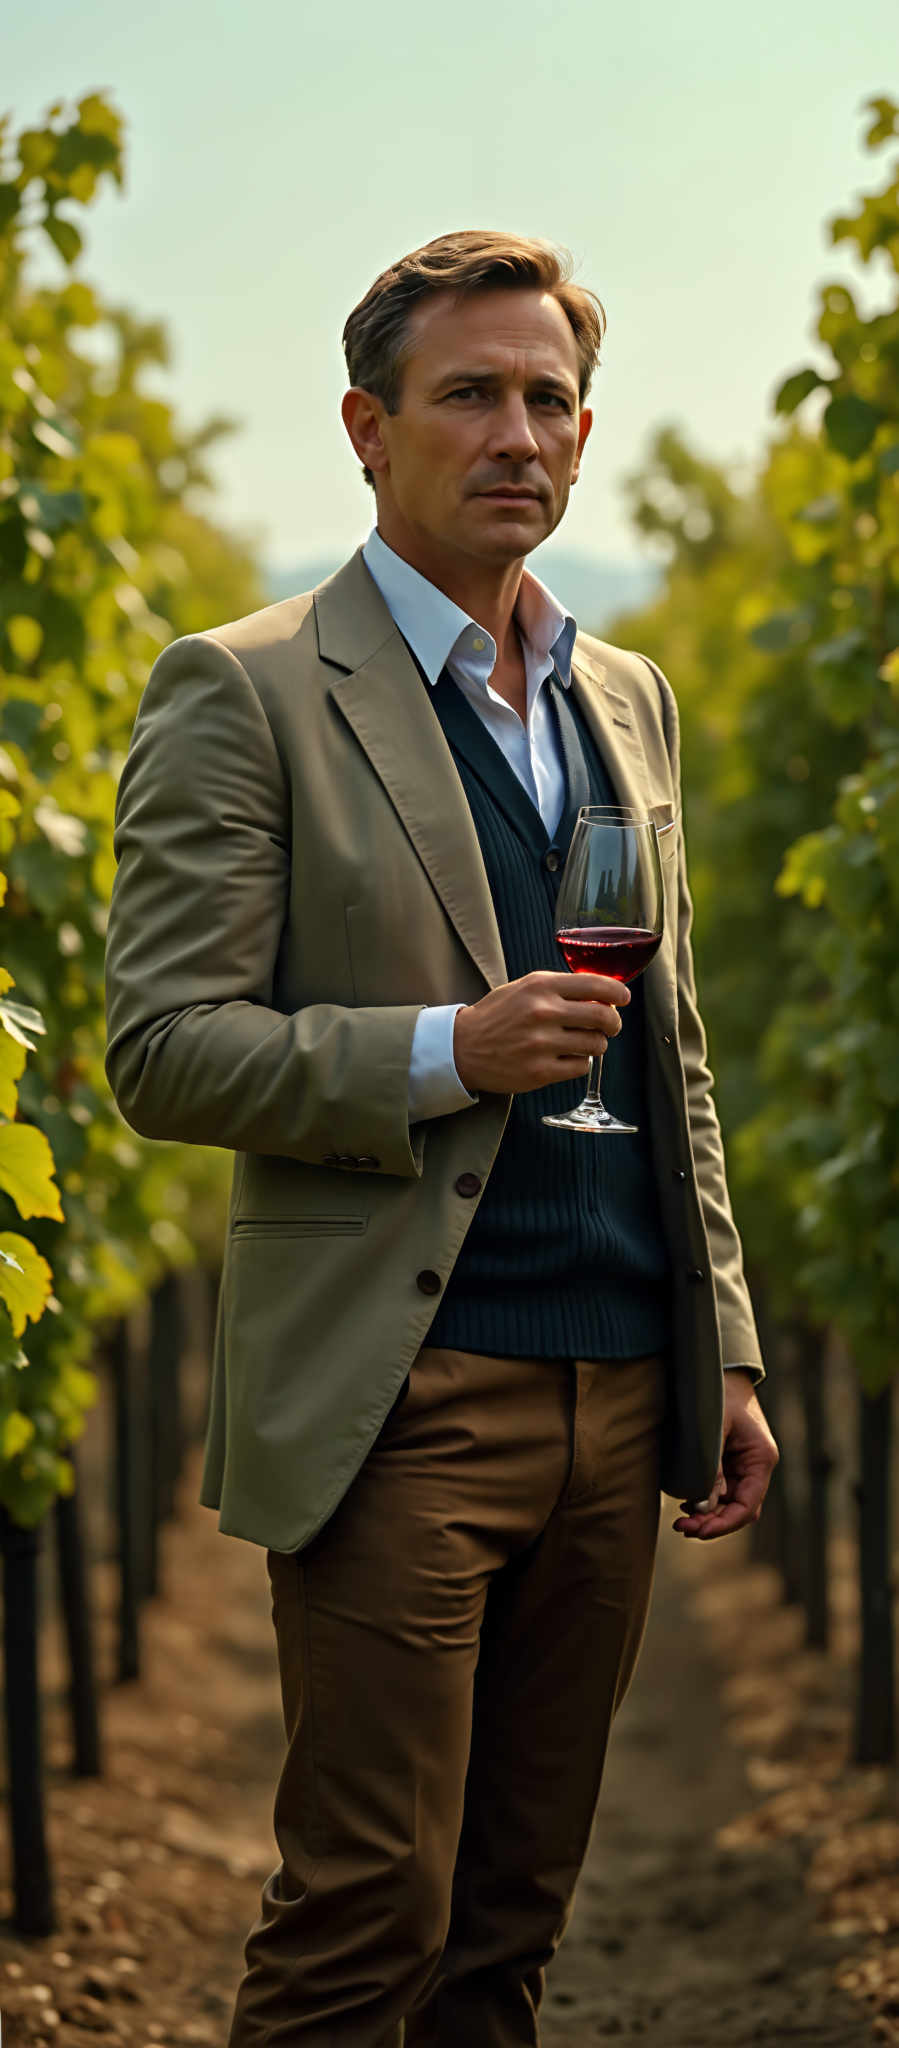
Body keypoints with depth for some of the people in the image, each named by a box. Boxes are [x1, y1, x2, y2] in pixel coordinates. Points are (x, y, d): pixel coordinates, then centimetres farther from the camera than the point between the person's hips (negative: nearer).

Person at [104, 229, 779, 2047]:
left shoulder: (629, 699, 18)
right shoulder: (244, 692, -3)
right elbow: (161, 1054, -8)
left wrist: (722, 1353, 16)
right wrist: (452, 1052, -20)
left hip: (616, 1399, 6)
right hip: (401, 1401, -6)